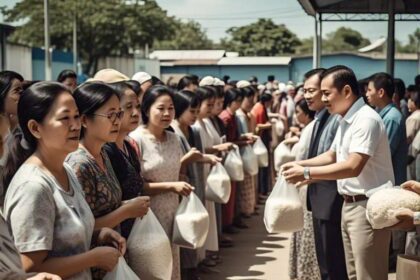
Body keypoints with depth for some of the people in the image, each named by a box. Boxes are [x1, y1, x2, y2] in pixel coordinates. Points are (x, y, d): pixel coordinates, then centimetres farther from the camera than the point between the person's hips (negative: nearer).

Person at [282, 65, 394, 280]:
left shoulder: (366, 119, -19)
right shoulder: (345, 121, 12)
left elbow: (353, 167, -27)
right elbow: (332, 156, 22)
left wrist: (307, 173, -24)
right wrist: (299, 164, 7)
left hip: (368, 207, -10)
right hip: (350, 204, 10)